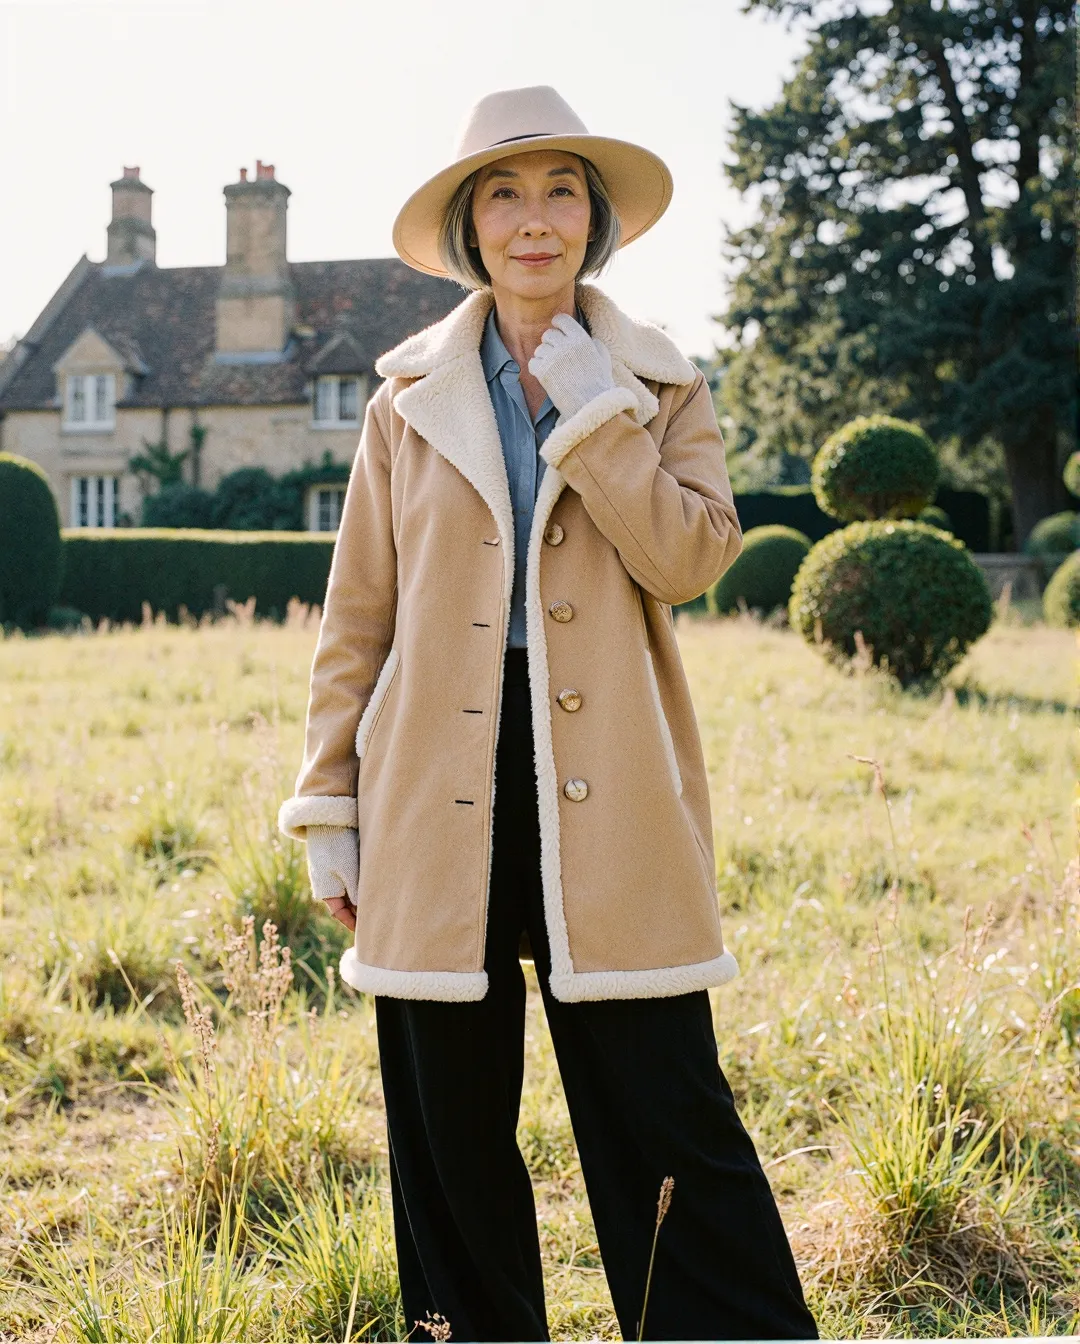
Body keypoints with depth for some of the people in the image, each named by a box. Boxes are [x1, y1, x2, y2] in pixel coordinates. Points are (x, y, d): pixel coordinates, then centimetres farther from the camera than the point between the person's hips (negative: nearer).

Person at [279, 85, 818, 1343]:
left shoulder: (660, 386, 9)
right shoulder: (410, 398, 9)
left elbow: (688, 556, -9)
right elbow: (357, 617, 9)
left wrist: (592, 410, -10)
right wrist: (329, 809, 5)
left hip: (606, 798, -1)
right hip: (438, 796, 1)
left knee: (664, 1109, 0)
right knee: (449, 1127, 8)